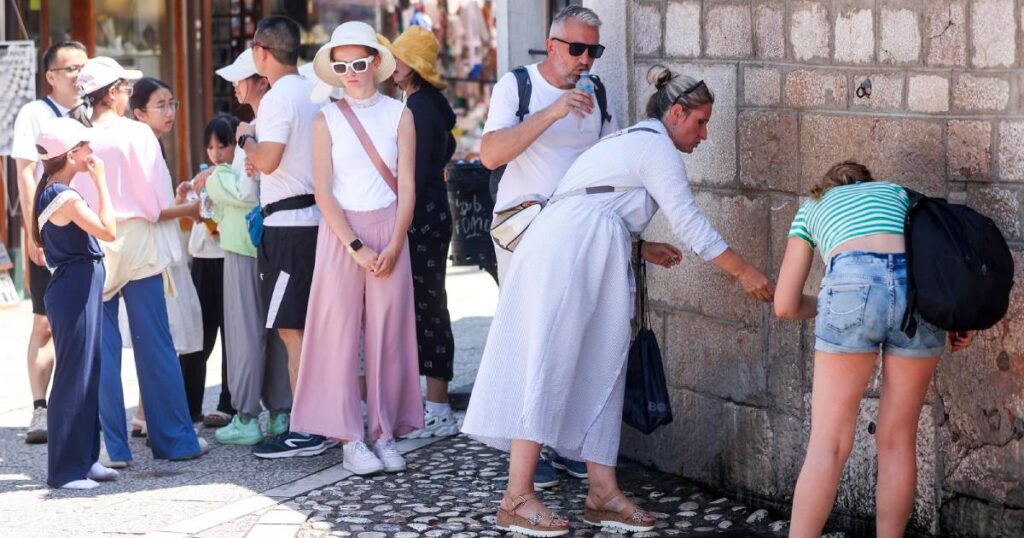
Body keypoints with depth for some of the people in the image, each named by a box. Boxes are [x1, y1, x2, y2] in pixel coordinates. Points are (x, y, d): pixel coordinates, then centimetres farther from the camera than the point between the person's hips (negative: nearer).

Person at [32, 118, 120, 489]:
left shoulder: (51, 193, 12)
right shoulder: (65, 198, -18)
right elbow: (108, 230, -22)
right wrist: (100, 182, -17)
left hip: (78, 289, 10)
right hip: (75, 291, -10)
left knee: (88, 375, 14)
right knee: (74, 378, -5)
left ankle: (85, 458, 20)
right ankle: (65, 469, 1)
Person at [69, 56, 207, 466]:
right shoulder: (137, 134, -8)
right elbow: (155, 206, -9)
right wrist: (191, 208, 9)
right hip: (136, 248, -2)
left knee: (102, 351, 6)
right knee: (155, 347, 5)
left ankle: (114, 445, 7)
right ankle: (174, 440, 9)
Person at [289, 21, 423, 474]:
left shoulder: (399, 115, 5)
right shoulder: (327, 120, 3)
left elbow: (407, 186, 2)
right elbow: (323, 191, -2)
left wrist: (394, 245, -9)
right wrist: (356, 246, -11)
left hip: (389, 231, 1)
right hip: (340, 232, -1)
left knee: (389, 332, 1)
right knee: (340, 331, -3)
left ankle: (385, 432, 8)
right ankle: (349, 439, 1)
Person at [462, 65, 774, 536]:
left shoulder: (627, 141, 28)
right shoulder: (656, 146, -2)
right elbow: (690, 224, -6)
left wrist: (643, 250, 29)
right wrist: (744, 272, 1)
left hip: (555, 248, 10)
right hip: (568, 256, -10)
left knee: (598, 370, 7)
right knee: (548, 368, -10)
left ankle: (602, 492, 7)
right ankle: (517, 498, -10)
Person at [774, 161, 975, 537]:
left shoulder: (812, 207, 33)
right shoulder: (895, 192, 36)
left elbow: (786, 306, 28)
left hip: (854, 284, -2)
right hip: (921, 286, 2)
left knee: (828, 445, 1)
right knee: (897, 442, 13)